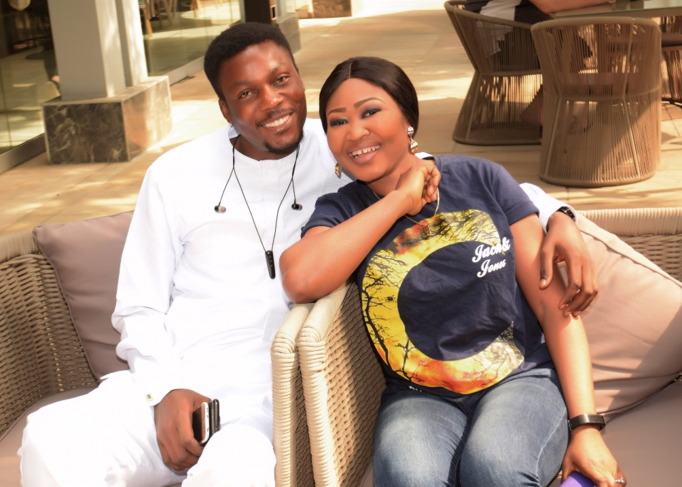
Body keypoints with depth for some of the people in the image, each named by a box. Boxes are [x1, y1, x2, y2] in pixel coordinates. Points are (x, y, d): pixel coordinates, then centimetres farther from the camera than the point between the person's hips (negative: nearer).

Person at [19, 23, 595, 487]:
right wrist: (166, 389, -5)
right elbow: (138, 308, 13)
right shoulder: (176, 175, 10)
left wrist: (557, 216, -12)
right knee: (51, 440, -28)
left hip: (269, 395, -2)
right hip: (167, 382, 3)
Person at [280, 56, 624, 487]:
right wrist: (400, 200, -12)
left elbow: (554, 306, 2)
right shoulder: (341, 213, 4)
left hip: (523, 378, 1)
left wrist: (586, 426, -8)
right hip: (420, 398, 0)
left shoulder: (481, 180, 3)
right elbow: (301, 282, -21)